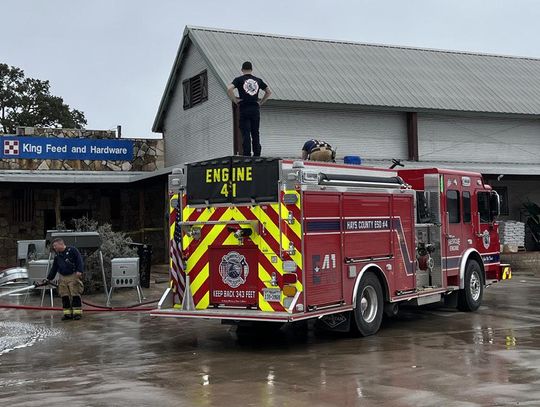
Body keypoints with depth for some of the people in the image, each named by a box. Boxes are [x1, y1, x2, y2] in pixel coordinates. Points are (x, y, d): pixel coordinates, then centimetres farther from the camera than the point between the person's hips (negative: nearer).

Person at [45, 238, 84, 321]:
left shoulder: (72, 250, -4)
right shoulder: (57, 256, 16)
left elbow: (79, 260, -9)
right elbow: (54, 268, 21)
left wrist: (79, 270, -20)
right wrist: (49, 278, 16)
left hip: (73, 276, -6)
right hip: (63, 278, 6)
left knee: (75, 294, -8)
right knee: (65, 296, 3)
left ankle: (77, 312, -3)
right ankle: (67, 313, 9)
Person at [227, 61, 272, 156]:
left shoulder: (239, 79, 2)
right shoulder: (258, 80, 12)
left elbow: (229, 89, -14)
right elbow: (269, 92, 18)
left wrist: (234, 100, -4)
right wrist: (261, 102, 17)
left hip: (244, 109, -3)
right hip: (255, 109, 3)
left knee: (245, 134, -5)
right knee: (255, 134, 7)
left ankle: (247, 156, -9)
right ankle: (257, 156, 6)